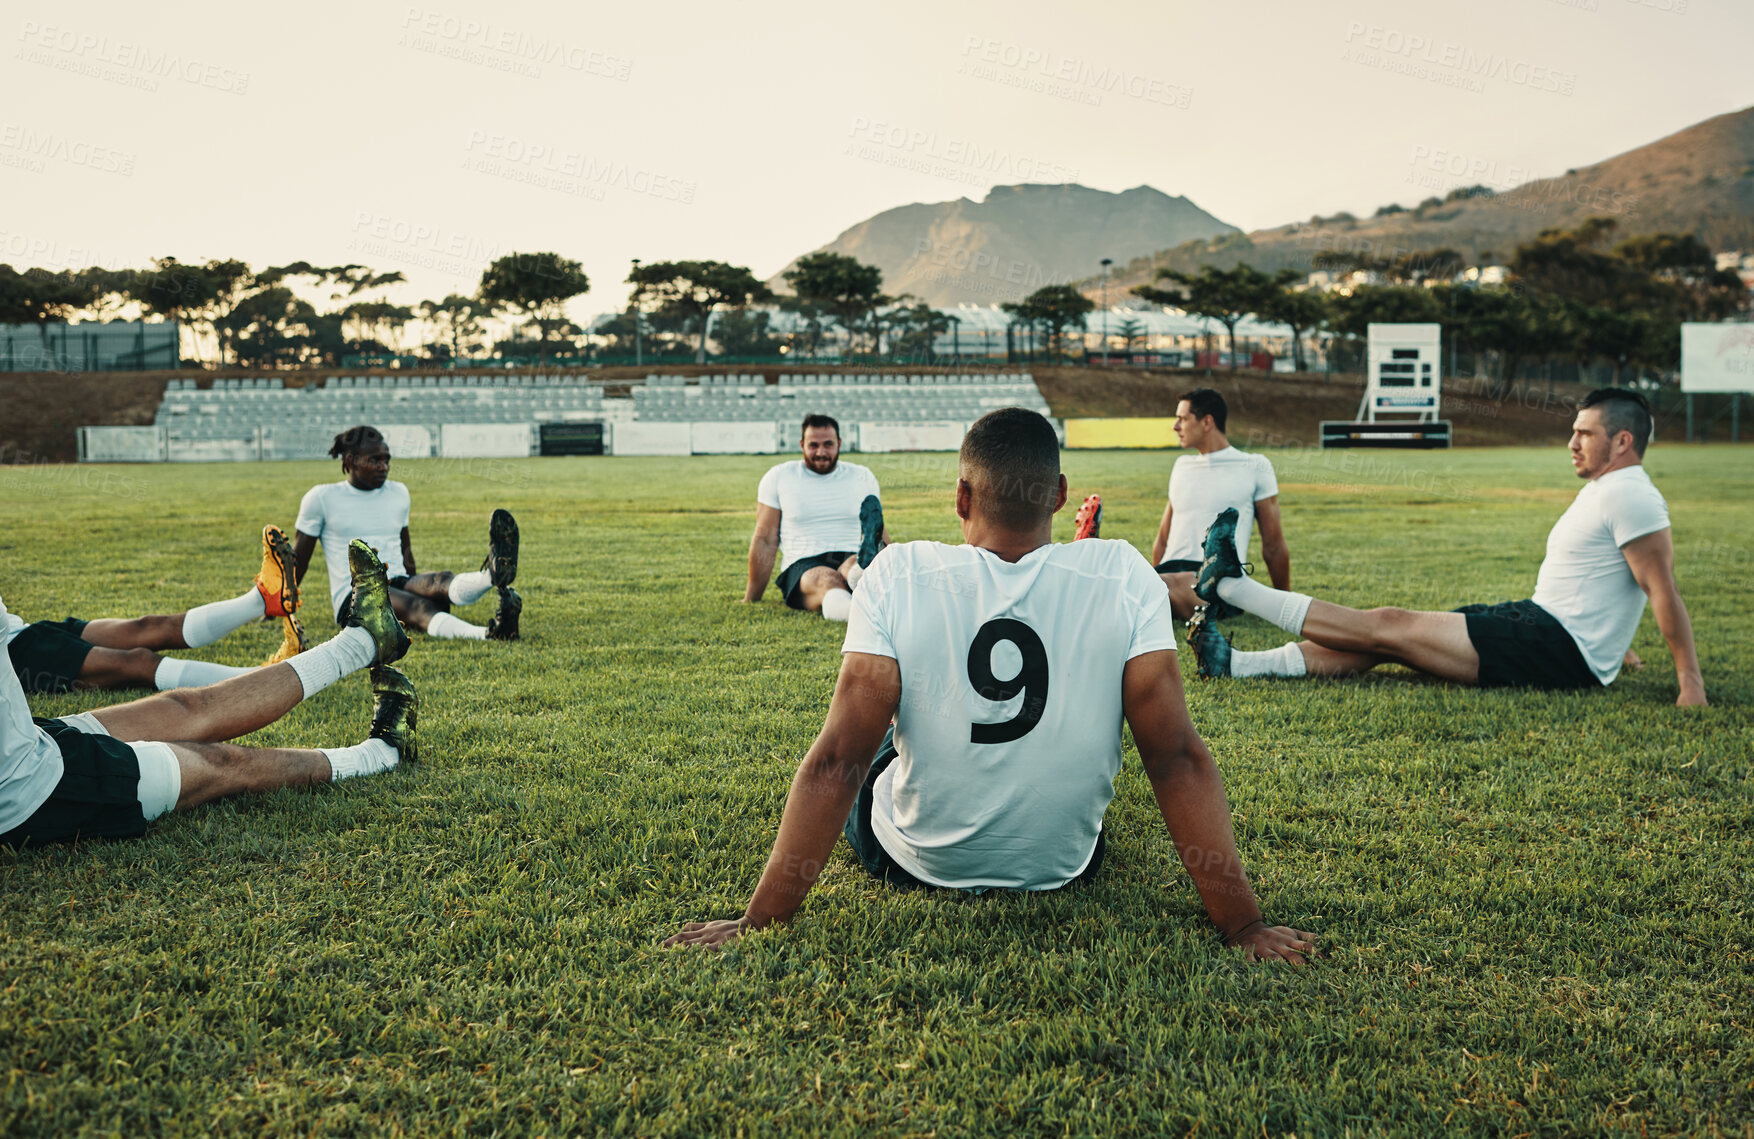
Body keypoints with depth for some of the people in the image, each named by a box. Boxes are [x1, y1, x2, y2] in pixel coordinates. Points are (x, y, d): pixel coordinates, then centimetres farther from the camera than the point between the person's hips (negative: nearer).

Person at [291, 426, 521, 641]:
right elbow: (299, 557, 9)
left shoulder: (399, 493, 15)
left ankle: (493, 574, -68)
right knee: (417, 606, -37)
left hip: (399, 585, 4)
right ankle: (487, 634, -65)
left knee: (440, 582, -33)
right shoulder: (321, 498, 2)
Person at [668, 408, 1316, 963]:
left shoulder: (897, 576, -20)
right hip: (1065, 867, 2)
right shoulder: (1123, 576, -18)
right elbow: (1179, 759, -19)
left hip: (911, 862, -1)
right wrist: (1245, 926, -11)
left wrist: (755, 924, -16)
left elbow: (836, 763, -22)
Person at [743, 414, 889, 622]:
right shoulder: (778, 478, 11)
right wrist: (750, 600, 9)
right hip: (803, 566, -2)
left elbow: (882, 535, 23)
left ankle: (865, 565, -74)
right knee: (827, 581, -40)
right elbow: (765, 540, 10)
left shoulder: (863, 477, 18)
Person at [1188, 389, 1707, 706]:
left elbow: (1664, 590, -19)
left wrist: (1691, 677, -23)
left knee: (1389, 626, -10)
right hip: (1539, 628, 10)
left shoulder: (1627, 495, -13)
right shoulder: (1602, 492, 19)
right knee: (1383, 638, -1)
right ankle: (1237, 664, -5)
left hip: (1558, 648, -10)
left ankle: (1230, 584, -9)